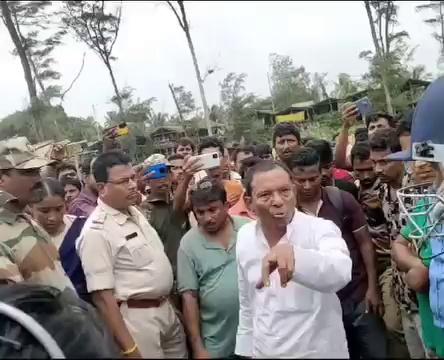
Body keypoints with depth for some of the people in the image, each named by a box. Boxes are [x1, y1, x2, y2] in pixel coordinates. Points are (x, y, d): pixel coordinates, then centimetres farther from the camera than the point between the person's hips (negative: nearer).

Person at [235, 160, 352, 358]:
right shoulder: (244, 236, -4)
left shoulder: (321, 229, -19)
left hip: (318, 352, -3)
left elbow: (340, 273, -40)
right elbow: (246, 301, 7)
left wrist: (293, 253, -56)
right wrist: (246, 348, 12)